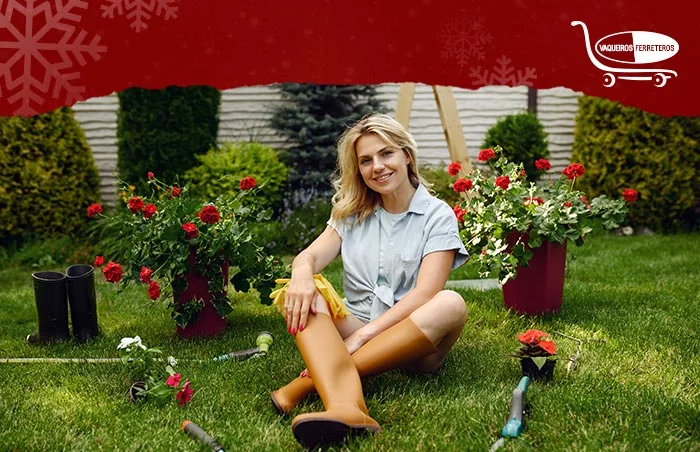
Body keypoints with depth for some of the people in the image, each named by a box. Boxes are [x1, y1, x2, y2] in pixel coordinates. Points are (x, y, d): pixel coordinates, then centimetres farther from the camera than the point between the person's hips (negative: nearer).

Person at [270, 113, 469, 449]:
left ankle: (311, 380, -37)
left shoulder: (437, 215, -1)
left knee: (451, 305, -33)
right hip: (352, 331, 3)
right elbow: (310, 256, -3)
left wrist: (363, 335, -24)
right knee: (300, 291, -23)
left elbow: (425, 292, -14)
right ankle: (344, 406, -51)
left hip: (413, 344, -2)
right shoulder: (352, 213, 12)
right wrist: (302, 273, -29)